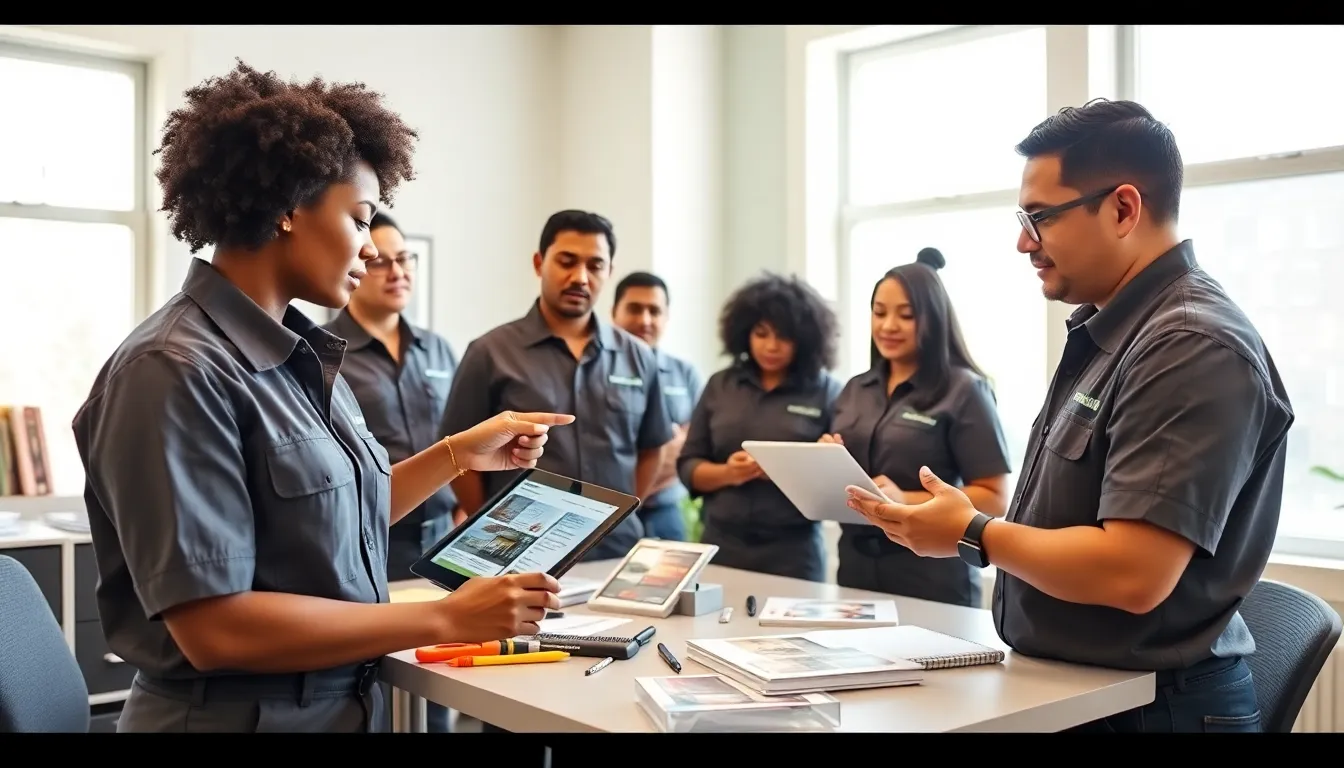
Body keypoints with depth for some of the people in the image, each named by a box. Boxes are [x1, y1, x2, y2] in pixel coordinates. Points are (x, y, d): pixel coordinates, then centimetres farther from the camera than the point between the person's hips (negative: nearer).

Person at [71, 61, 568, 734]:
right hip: (237, 716, -8)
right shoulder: (176, 372, -21)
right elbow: (214, 628, -25)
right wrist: (449, 618, -23)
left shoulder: (302, 355, 4)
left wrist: (460, 453, 6)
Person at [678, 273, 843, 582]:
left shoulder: (827, 391, -1)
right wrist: (726, 473, -11)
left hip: (793, 551, -2)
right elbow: (688, 466, 8)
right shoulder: (719, 385, 8)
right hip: (720, 544, 3)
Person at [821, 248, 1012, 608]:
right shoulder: (856, 390, 10)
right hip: (856, 569, 5)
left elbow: (995, 499, -12)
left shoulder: (963, 391, -8)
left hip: (933, 581, -5)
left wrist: (906, 501, -22)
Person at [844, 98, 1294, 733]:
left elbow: (1131, 573, -29)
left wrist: (973, 534, -16)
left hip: (1149, 705, -8)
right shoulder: (1104, 332, 8)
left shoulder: (1194, 348, -22)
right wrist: (941, 523, 1)